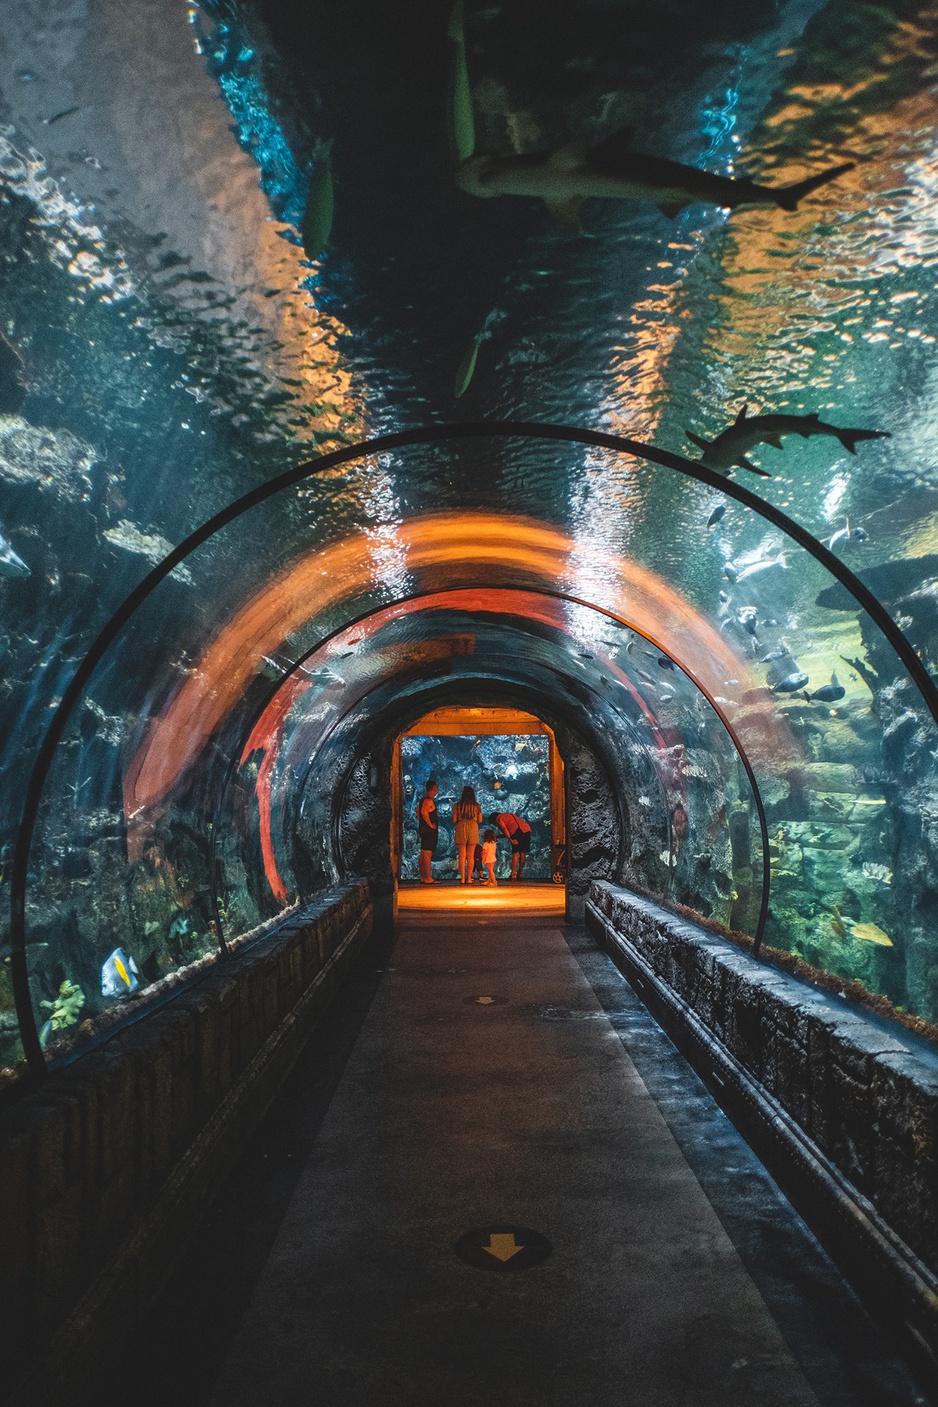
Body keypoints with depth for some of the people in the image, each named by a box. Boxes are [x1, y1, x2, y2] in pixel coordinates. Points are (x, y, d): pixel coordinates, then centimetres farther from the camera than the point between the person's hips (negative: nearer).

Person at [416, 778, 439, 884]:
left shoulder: (422, 799, 17)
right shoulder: (429, 800, -15)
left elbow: (418, 812, 26)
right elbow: (424, 812, -29)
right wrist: (430, 824, -20)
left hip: (423, 829, 10)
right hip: (430, 830, -10)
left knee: (423, 853, 11)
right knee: (428, 853, -10)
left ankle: (423, 877, 15)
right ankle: (428, 878, -11)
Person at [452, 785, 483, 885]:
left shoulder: (457, 805, 0)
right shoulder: (477, 806, 2)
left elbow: (454, 820, 0)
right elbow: (480, 820, 3)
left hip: (461, 829, 0)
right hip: (473, 829, 0)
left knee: (462, 855, 4)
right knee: (470, 855, 5)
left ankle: (462, 878, 1)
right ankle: (469, 878, 4)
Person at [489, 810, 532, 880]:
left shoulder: (499, 818, 10)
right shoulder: (508, 815, 35)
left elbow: (504, 828, -8)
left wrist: (510, 839, -15)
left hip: (518, 830, -8)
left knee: (515, 853, -5)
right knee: (522, 853, 11)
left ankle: (513, 874, -6)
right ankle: (520, 874, 16)